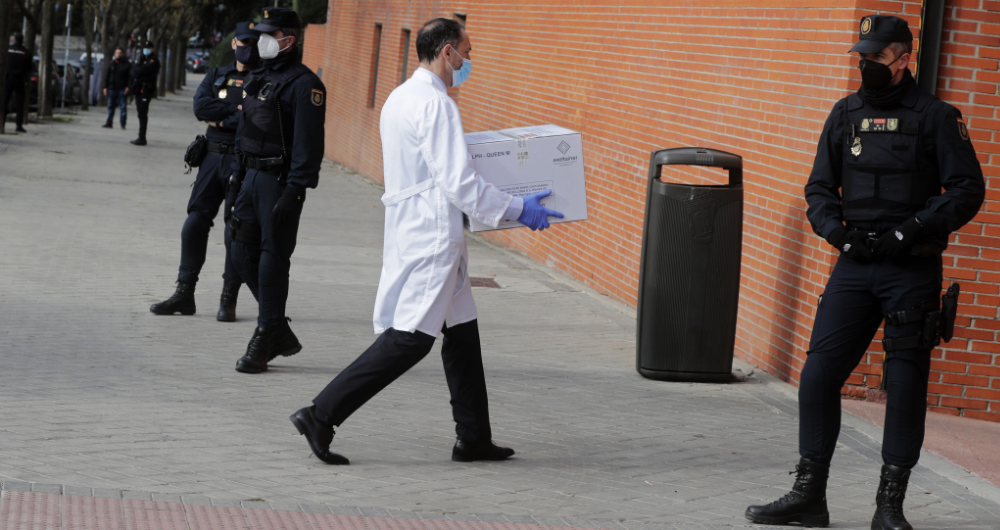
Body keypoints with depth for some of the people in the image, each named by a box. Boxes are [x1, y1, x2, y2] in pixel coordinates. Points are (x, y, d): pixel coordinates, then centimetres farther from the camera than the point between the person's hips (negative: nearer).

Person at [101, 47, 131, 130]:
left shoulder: (126, 64, 2)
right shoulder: (112, 63, 11)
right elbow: (106, 76, 13)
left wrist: (128, 87, -12)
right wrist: (105, 87, 5)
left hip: (122, 89, -4)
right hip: (112, 88, 4)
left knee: (123, 107, -3)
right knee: (110, 106, 5)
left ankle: (123, 124, 0)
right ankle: (109, 123, 9)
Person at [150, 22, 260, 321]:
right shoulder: (217, 76, 13)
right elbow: (200, 106, -4)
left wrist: (222, 119, -9)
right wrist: (236, 111, -12)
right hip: (212, 158, 4)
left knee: (236, 231, -2)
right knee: (195, 224, 3)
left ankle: (229, 300, 5)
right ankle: (184, 294, 9)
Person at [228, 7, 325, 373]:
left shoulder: (303, 84, -12)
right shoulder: (259, 77, 15)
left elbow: (308, 143, -18)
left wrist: (294, 191, -23)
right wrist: (238, 176, 18)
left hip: (279, 181, -9)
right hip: (253, 178, 9)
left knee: (272, 260, -4)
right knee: (243, 254, 9)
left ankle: (264, 342, 3)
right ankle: (281, 334, 20)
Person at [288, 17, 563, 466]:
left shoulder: (399, 99, 14)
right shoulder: (435, 105, -17)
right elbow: (458, 182, -20)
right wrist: (517, 210, -11)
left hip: (411, 231, 10)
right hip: (431, 239, -10)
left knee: (462, 332, 14)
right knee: (409, 339, -9)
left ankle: (473, 438, 19)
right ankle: (320, 416, -10)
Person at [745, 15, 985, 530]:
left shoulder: (934, 117, -3)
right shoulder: (845, 114, 10)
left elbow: (967, 190, -5)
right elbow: (820, 187, 16)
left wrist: (914, 228, -15)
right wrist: (834, 228, -2)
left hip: (912, 270, -4)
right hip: (854, 265, 4)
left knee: (906, 385, 1)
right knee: (818, 372, -1)